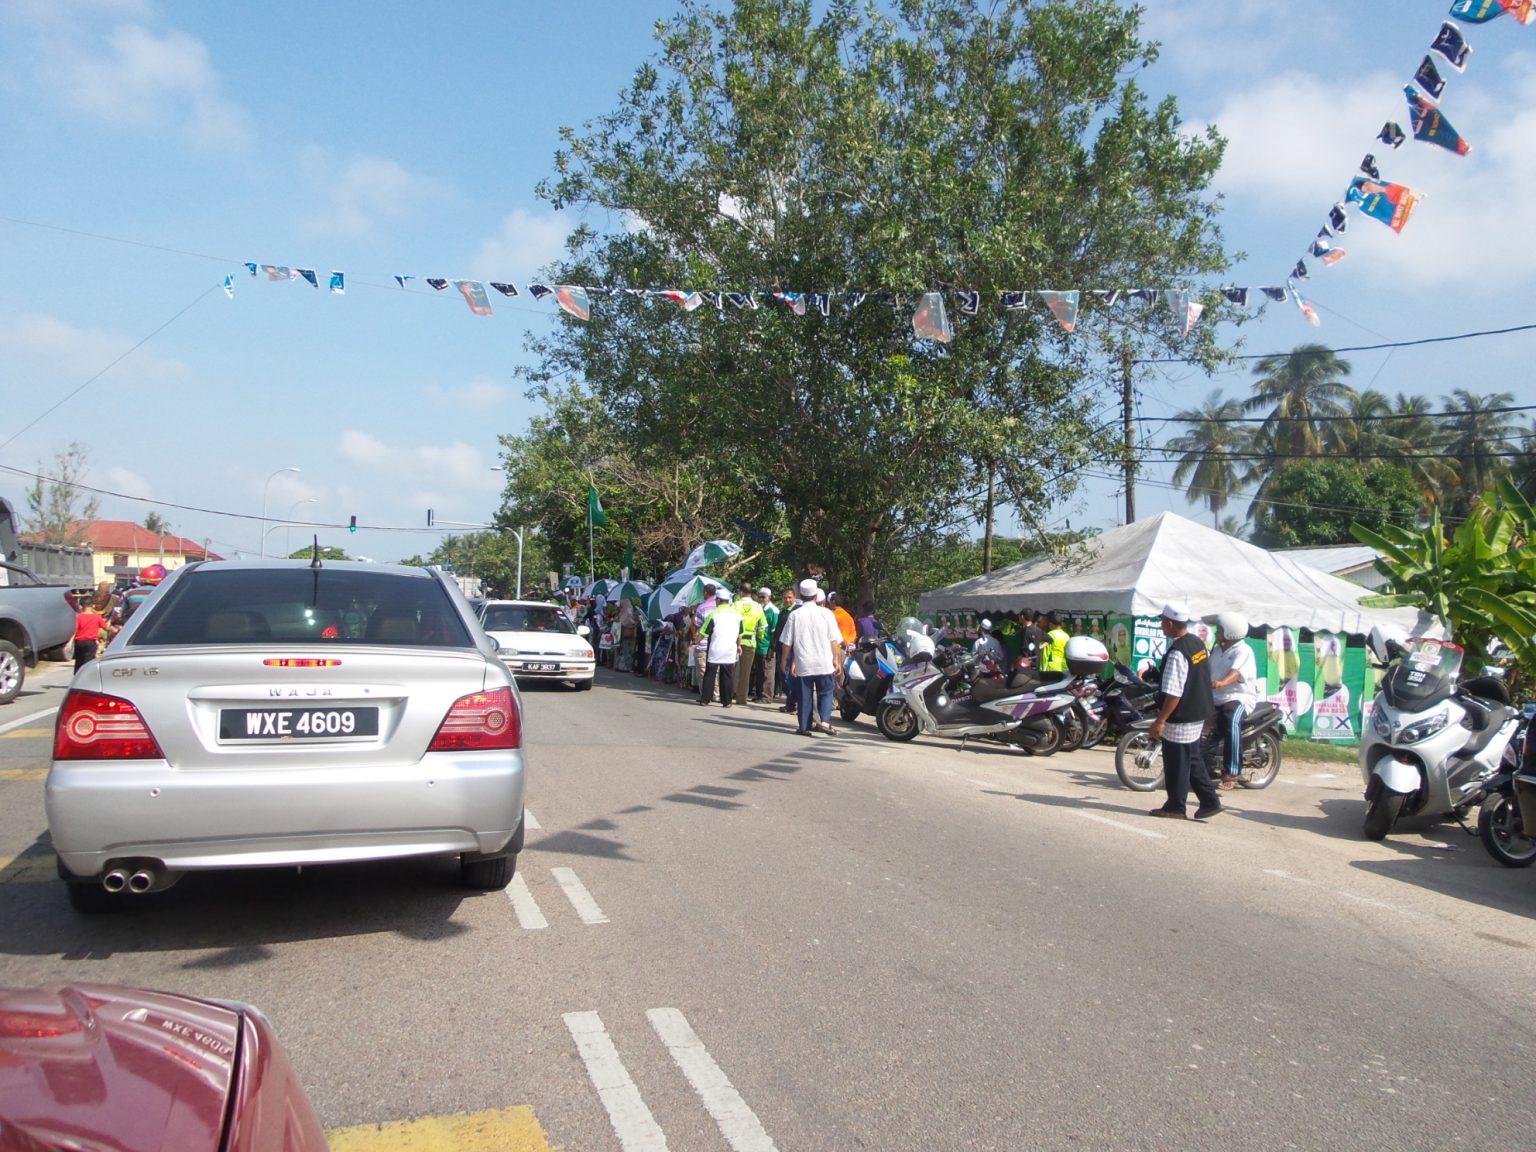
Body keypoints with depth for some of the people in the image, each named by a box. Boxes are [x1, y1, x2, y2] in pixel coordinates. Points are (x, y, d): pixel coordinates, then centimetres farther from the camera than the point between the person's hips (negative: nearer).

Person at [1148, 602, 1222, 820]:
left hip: (1180, 719, -9)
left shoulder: (1177, 653, -23)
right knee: (1193, 760, 19)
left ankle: (1175, 807, 12)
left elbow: (1174, 693, -25)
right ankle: (1210, 801, 21)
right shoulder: (1198, 643, 7)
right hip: (1198, 714, 9)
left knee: (1176, 764, 2)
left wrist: (1160, 720, -21)